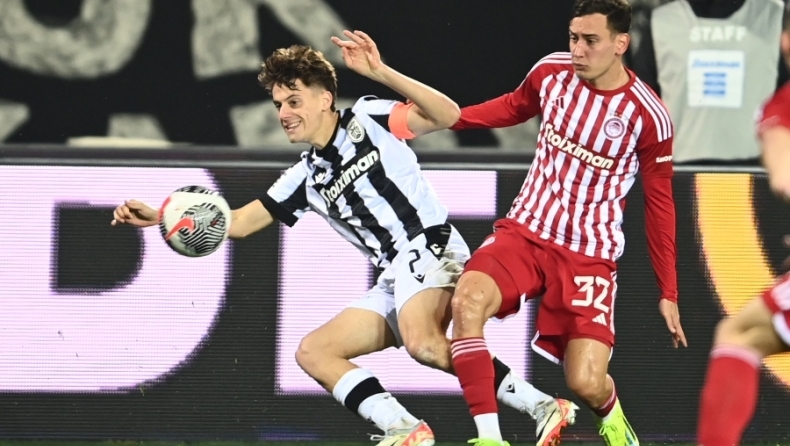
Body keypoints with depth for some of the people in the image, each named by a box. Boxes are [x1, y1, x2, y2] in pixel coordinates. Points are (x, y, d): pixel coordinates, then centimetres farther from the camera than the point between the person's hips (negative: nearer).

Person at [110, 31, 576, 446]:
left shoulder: (367, 121, 1)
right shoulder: (306, 177, 18)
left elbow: (447, 114, -11)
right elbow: (239, 222, 19)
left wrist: (381, 73, -21)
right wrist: (160, 217, 8)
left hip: (429, 247, -9)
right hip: (394, 281, 9)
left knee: (423, 343, -35)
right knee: (313, 352, 1)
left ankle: (542, 406, -31)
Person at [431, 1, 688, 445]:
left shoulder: (648, 116, -13)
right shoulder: (551, 72, -3)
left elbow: (660, 206, -2)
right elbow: (512, 108, 21)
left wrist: (668, 293, 1)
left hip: (590, 254, -3)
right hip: (526, 230, 3)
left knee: (586, 384, -15)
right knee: (468, 299, -30)